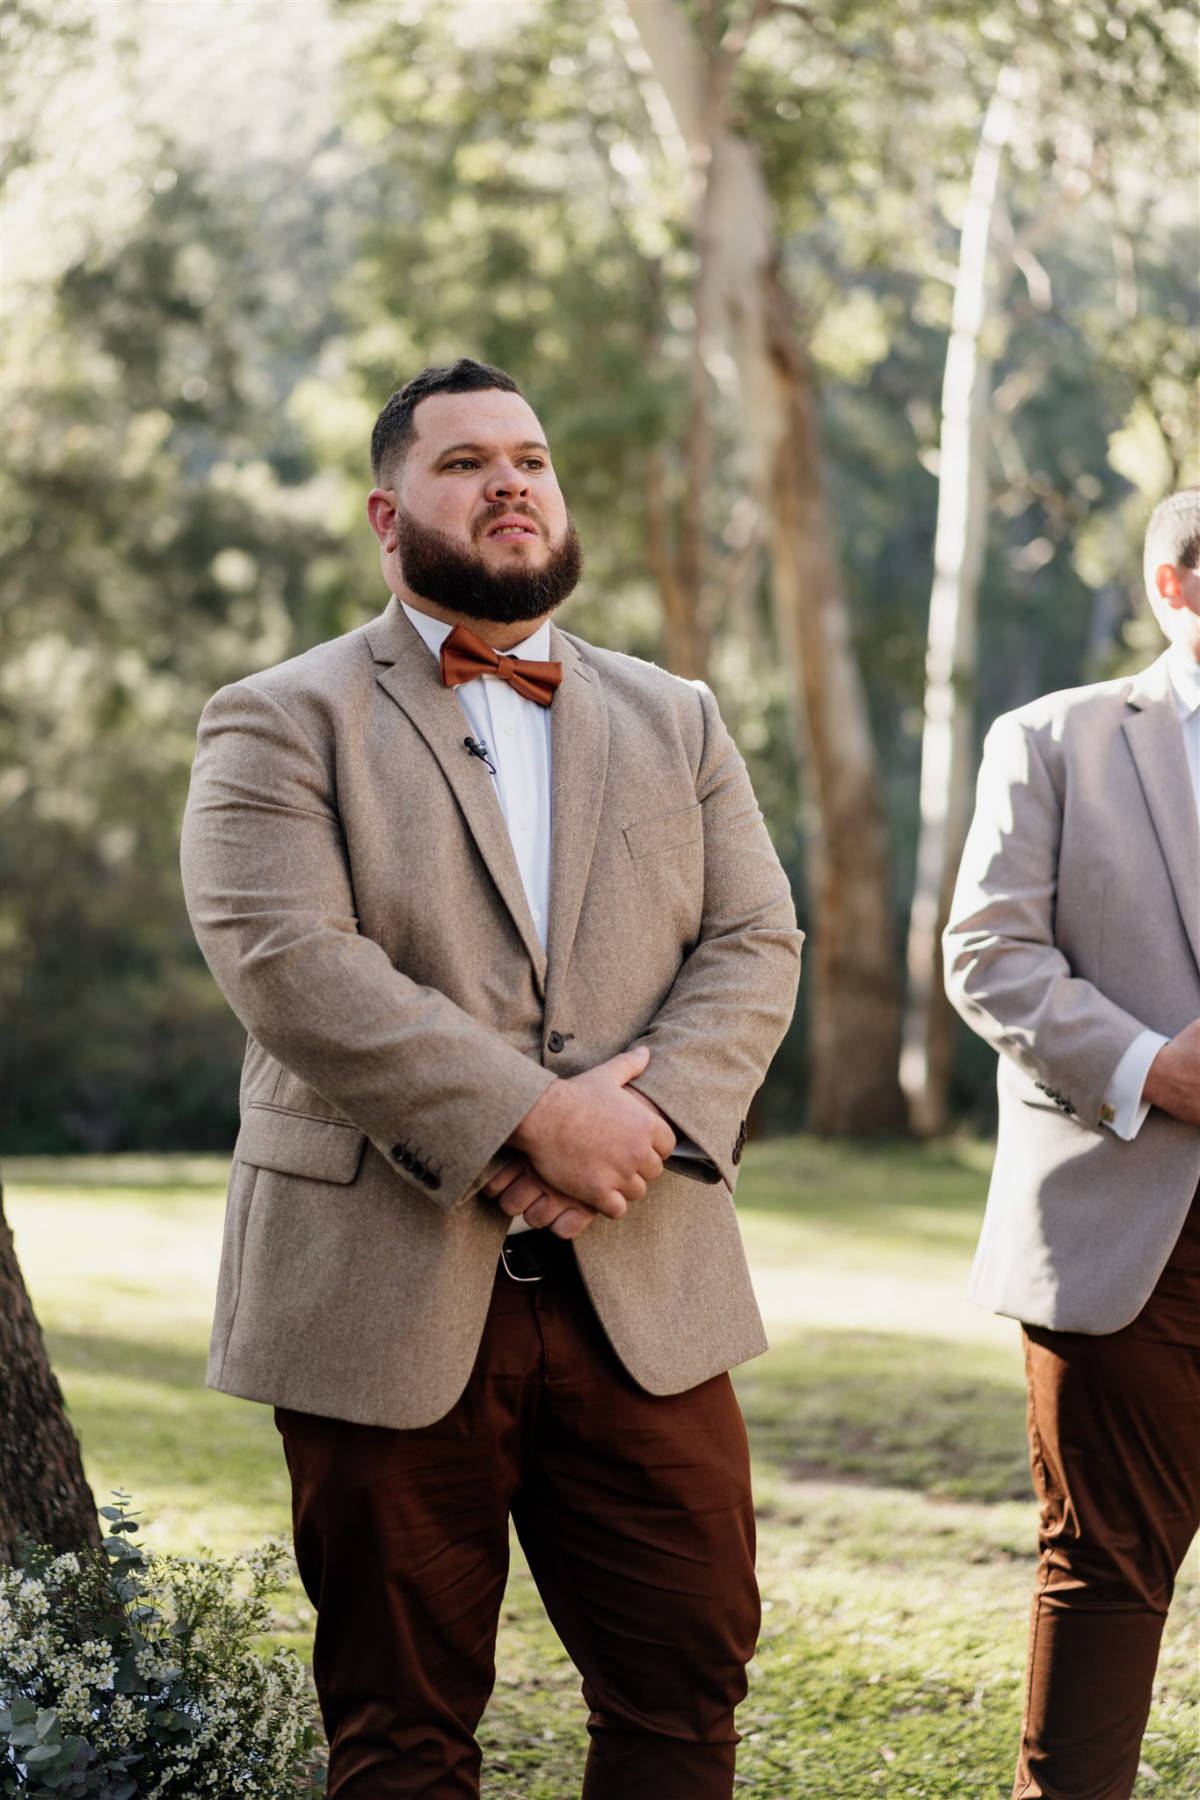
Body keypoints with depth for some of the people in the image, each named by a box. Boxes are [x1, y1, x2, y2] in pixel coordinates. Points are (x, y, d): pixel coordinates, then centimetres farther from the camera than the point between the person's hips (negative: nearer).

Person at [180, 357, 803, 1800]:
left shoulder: (675, 722, 17)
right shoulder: (280, 722, 1)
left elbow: (753, 946, 7)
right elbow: (285, 961, -13)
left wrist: (649, 1116, -12)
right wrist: (527, 1117, -19)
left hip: (645, 1295, 4)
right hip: (385, 1295, -3)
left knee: (689, 1673, 3)